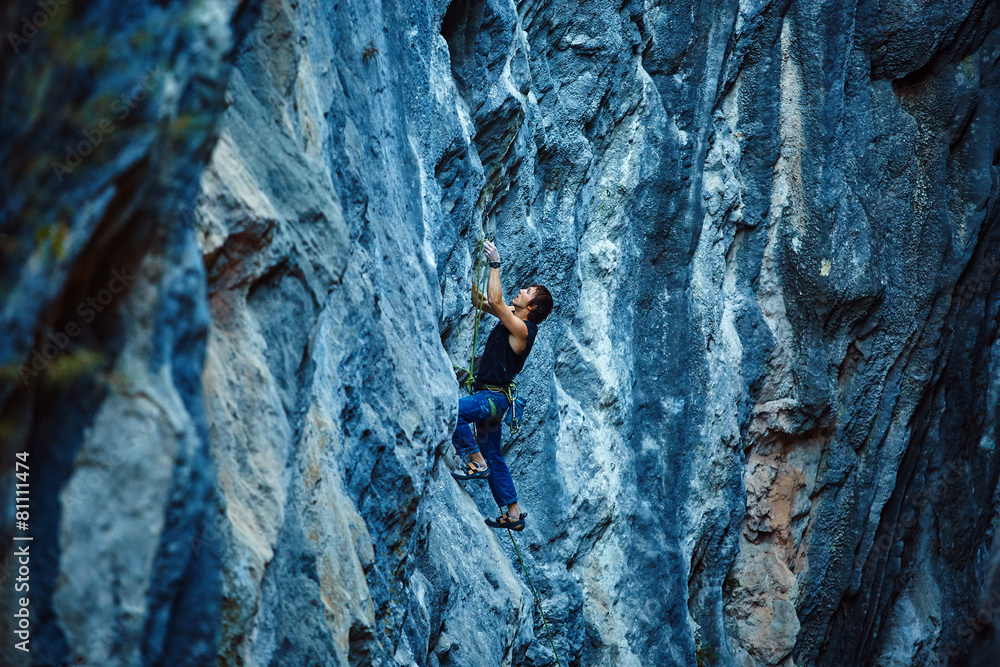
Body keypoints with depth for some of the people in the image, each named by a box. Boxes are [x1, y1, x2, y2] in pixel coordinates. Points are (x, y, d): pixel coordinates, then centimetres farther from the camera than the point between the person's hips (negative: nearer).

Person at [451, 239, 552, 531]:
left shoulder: (522, 329, -15)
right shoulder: (511, 317, 11)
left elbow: (495, 300, -24)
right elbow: (481, 301, 17)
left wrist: (495, 265, -18)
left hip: (494, 398, -10)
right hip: (489, 397, 10)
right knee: (494, 458, 12)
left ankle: (476, 463, -18)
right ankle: (513, 515, 16)